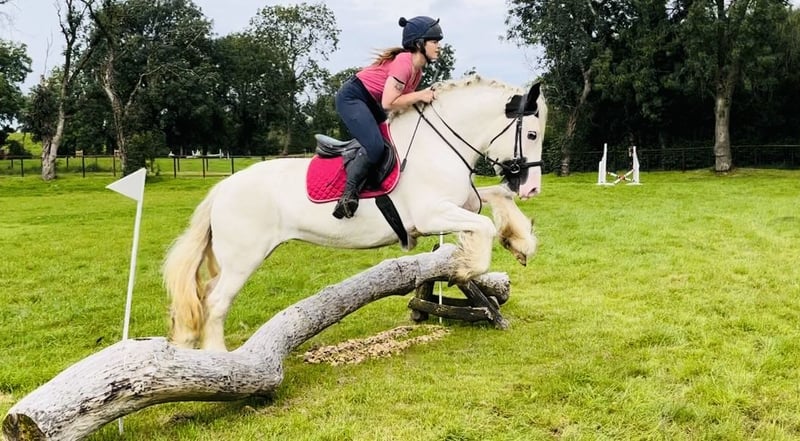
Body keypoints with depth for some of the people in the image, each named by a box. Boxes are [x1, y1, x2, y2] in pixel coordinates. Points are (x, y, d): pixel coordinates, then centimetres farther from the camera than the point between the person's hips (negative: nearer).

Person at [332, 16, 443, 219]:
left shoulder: (416, 69, 6)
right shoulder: (404, 62, -23)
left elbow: (403, 99, 7)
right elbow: (388, 103, -29)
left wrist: (426, 96, -5)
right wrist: (419, 95, -23)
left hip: (370, 102, 11)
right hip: (351, 97, -11)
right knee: (375, 146, -25)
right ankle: (349, 193, -15)